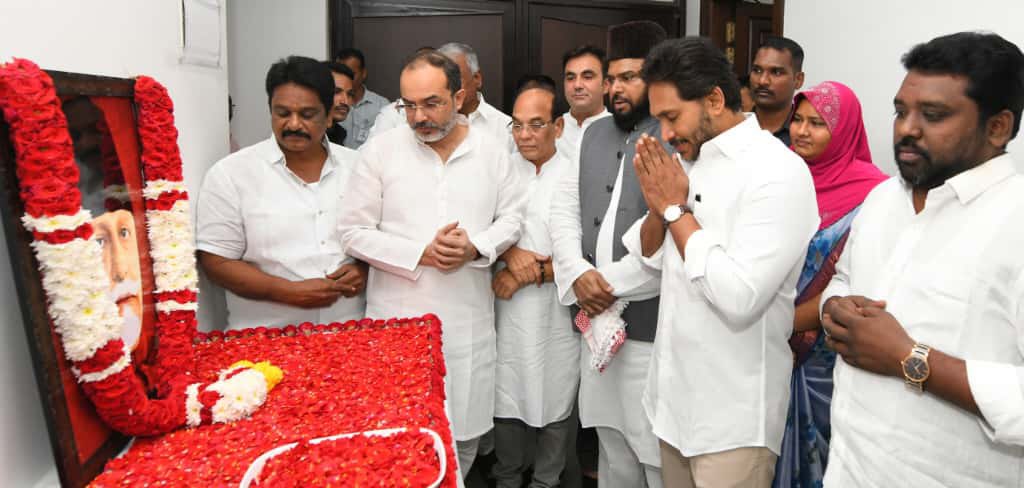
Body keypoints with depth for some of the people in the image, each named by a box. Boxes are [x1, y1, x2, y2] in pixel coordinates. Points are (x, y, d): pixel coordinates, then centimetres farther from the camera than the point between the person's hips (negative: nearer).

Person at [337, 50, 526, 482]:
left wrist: (476, 248, -11)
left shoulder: (491, 152, 4)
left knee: (464, 431, 12)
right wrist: (421, 254, -14)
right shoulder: (380, 150, -3)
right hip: (398, 317, -1)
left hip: (468, 318, 2)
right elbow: (354, 232, -4)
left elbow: (511, 217, 9)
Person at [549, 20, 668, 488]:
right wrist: (578, 272, -6)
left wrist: (614, 284, -12)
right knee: (612, 449, 20)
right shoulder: (595, 134, 14)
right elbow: (564, 208, 12)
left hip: (655, 330, -6)